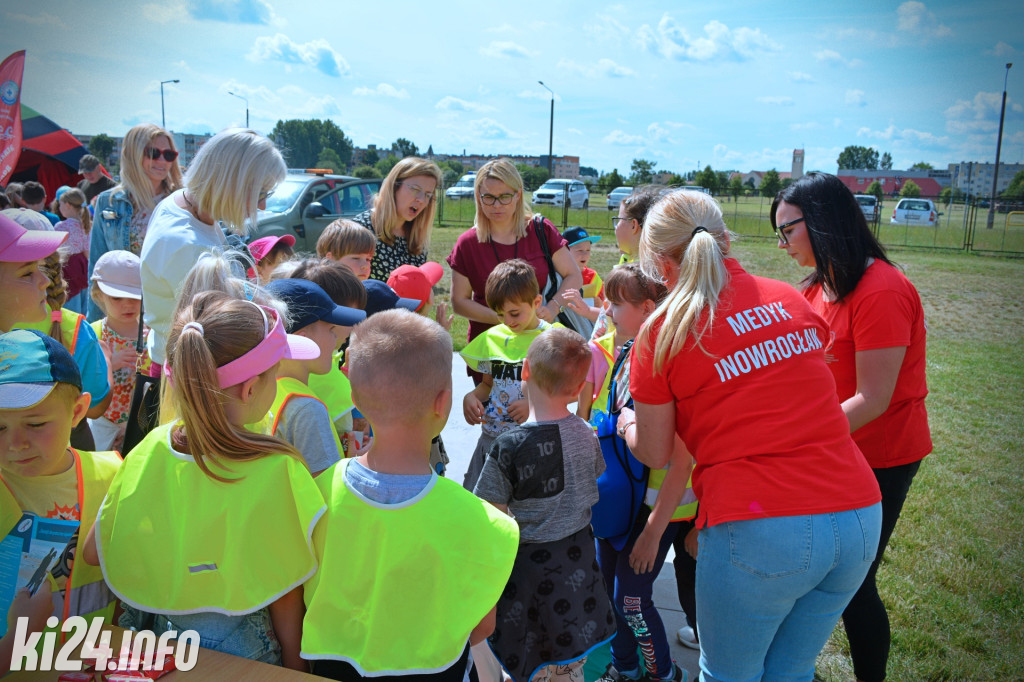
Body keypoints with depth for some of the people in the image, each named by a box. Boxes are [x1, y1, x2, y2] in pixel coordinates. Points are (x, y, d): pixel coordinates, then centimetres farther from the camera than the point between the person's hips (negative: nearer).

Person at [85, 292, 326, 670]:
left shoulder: (150, 448, -13)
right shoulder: (276, 469, -26)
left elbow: (93, 552, 1)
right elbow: (284, 595, -17)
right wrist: (296, 667, -2)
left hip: (149, 636, 4)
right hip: (240, 650, -4)